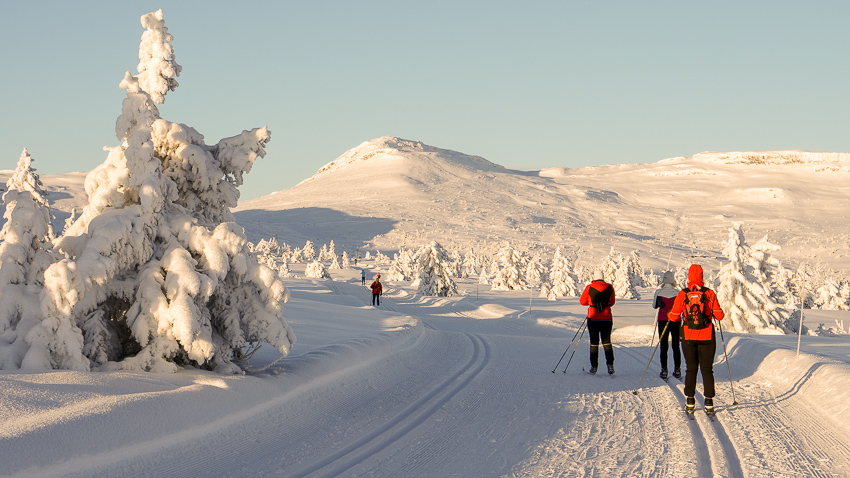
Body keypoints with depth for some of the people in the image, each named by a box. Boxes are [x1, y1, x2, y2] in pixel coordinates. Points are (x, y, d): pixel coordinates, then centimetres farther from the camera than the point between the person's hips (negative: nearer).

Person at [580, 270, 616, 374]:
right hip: (607, 319, 1)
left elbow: (583, 301, 5)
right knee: (607, 342, 11)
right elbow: (612, 302, 10)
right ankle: (610, 364, -3)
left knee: (594, 343, 8)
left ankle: (594, 366, 7)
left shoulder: (589, 288, -6)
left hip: (593, 318, -1)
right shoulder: (610, 287, -1)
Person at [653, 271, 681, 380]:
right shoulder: (678, 292, -6)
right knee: (676, 346, 9)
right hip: (676, 320, 1)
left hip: (662, 320, -1)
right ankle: (677, 370, 8)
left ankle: (664, 370, -1)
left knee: (663, 346, 3)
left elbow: (655, 305, 8)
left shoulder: (659, 292, -6)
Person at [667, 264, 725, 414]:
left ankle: (690, 402, 9)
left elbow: (674, 316, -3)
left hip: (688, 337, 0)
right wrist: (719, 312, 18)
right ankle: (709, 402, 4)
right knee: (707, 370, 8)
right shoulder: (709, 293, -6)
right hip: (707, 337, 0)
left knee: (691, 369, 11)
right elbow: (719, 315, -5)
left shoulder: (682, 294, -6)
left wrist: (669, 314, 19)